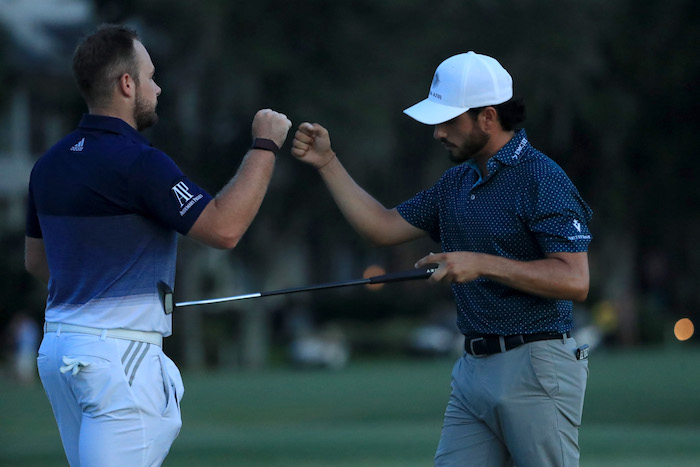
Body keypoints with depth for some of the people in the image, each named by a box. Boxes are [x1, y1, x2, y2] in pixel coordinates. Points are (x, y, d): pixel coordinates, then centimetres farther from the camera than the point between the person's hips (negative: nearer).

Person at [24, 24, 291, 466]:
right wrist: (265, 146, -11)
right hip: (119, 350, -9)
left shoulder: (51, 163, 11)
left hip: (58, 345, 9)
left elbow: (36, 260, 22)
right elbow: (224, 227, -20)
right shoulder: (137, 161, -16)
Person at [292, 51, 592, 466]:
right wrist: (327, 163, 15)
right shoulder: (457, 183, 16)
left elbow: (575, 281, -20)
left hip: (536, 369, -8)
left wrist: (482, 264, -23)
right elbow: (385, 227, 20)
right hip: (474, 370, 8)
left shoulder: (542, 180, -12)